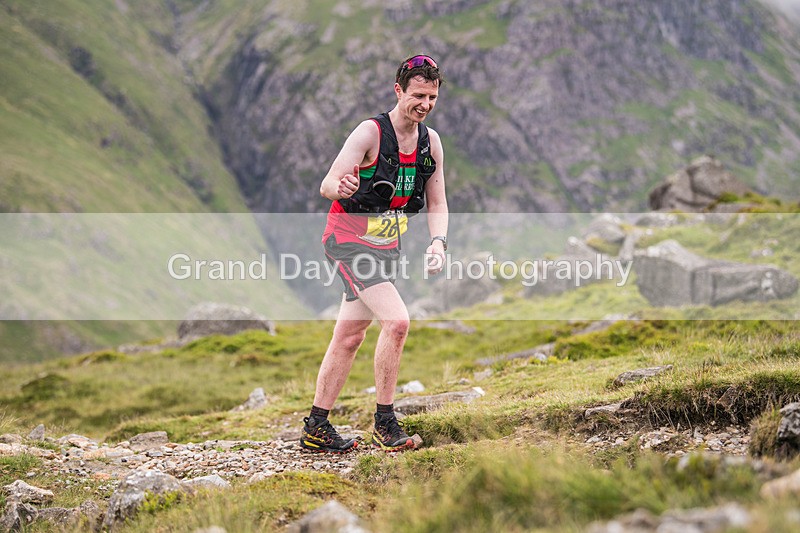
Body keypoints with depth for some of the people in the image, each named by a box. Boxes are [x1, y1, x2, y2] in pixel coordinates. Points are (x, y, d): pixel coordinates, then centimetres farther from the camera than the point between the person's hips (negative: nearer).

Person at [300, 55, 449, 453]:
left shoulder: (431, 142, 4)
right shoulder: (370, 133, -16)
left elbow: (437, 204, 9)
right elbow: (327, 185, -20)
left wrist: (438, 242, -10)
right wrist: (342, 187, -44)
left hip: (387, 244, 7)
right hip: (350, 237, -7)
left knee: (350, 337, 9)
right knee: (396, 321, -21)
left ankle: (316, 430, 17)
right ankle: (385, 424, -12)